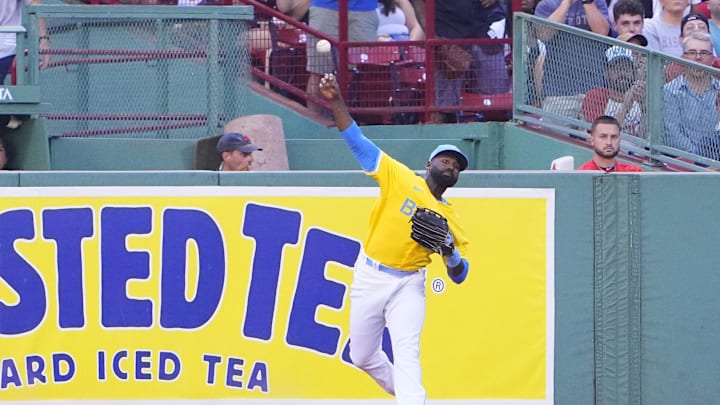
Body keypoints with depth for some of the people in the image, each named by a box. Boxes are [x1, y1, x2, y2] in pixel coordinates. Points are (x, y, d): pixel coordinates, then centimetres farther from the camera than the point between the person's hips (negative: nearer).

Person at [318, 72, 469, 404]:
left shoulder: (449, 217, 3)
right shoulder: (400, 178, 0)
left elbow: (459, 276, 3)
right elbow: (356, 141, -4)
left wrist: (449, 249, -18)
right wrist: (336, 102, -16)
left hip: (408, 284, -1)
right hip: (369, 277, 1)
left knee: (406, 352, -19)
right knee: (362, 357, 11)